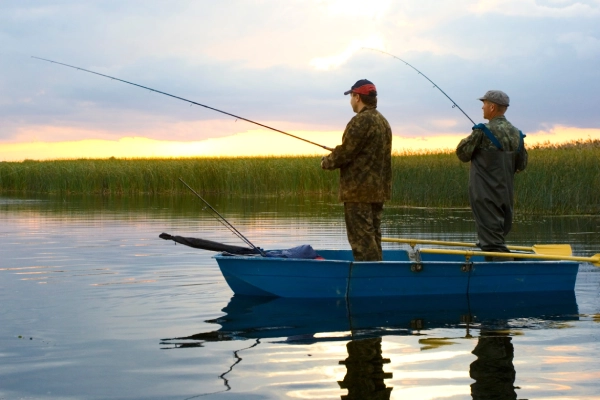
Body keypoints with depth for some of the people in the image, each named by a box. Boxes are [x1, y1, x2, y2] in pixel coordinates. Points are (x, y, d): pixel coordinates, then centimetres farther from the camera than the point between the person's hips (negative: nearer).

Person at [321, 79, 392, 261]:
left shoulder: (361, 121, -15)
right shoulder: (383, 121, 15)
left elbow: (345, 153, -17)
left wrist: (326, 162, 2)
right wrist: (335, 158, 20)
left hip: (359, 190, -9)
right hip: (378, 190, 9)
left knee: (361, 239, -8)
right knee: (372, 236, 13)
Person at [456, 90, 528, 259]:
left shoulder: (483, 132, -14)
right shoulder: (516, 134, 5)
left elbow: (462, 154, -5)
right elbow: (521, 165, 12)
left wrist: (467, 140, 13)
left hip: (485, 195, -6)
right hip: (506, 194, 6)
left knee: (492, 240, -7)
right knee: (499, 236, 15)